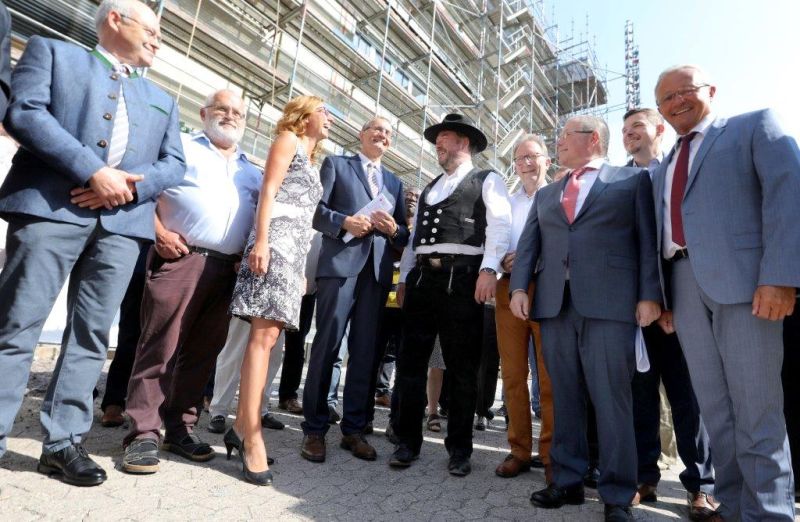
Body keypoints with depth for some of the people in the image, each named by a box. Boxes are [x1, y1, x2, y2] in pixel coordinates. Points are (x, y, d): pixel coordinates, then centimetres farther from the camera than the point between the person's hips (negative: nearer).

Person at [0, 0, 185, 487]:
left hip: (123, 221, 3)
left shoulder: (162, 99, 26)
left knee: (91, 335, 3)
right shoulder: (52, 51, 16)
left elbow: (175, 163, 14)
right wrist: (93, 171, -13)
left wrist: (131, 184, -6)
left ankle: (63, 442, 11)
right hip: (51, 207, -3)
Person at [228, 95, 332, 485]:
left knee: (268, 335, 3)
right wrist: (261, 240, -18)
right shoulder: (288, 139, 11)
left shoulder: (311, 160, 32)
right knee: (264, 334, -16)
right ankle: (251, 436, -16)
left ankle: (241, 427, 7)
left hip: (295, 246, 8)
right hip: (275, 238, -8)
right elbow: (268, 191, -4)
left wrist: (303, 269, 21)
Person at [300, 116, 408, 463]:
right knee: (327, 344, -4)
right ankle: (314, 429, 7)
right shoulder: (335, 164, 14)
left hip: (378, 271, 4)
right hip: (340, 264, -4)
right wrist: (343, 221, -14)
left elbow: (404, 235, 19)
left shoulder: (395, 182, 25)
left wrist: (393, 229, -2)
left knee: (366, 352, 4)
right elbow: (315, 209, 3)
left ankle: (354, 429, 14)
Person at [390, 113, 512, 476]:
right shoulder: (430, 188, 27)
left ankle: (459, 449, 15)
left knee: (462, 367, 2)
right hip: (422, 278, 6)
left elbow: (499, 226, -6)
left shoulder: (487, 181, 9)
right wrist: (404, 277, 15)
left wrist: (488, 269, -20)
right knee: (410, 362, 3)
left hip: (461, 277, -5)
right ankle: (408, 442, 15)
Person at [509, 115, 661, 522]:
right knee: (564, 397, 8)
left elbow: (648, 239, 3)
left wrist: (649, 295, -7)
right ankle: (567, 481, 19)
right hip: (554, 304, 4)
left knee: (611, 399, -1)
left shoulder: (633, 180, 12)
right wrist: (519, 287, -1)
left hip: (609, 302, -4)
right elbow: (528, 243, 14)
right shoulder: (545, 194, 23)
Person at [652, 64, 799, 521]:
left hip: (743, 278, -5)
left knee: (755, 407, -1)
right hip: (684, 286, 6)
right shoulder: (664, 168, 24)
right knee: (715, 407, 10)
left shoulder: (755, 125, 8)